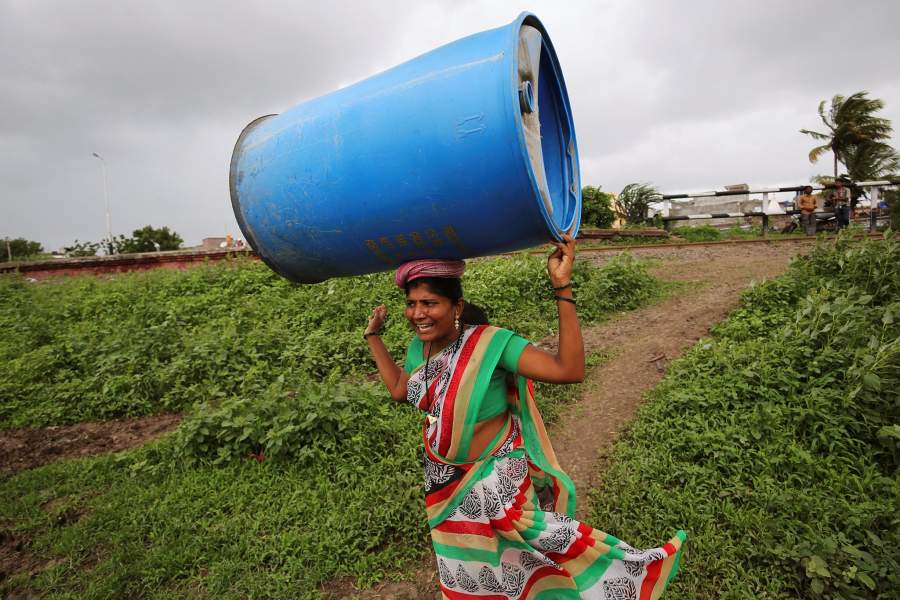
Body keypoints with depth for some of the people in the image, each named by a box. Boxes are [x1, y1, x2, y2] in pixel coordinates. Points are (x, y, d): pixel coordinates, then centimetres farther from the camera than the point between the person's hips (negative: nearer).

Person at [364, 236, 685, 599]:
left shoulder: (488, 343, -28)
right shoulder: (419, 347, -6)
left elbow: (569, 370, -38)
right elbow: (399, 390, 13)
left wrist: (562, 287, -44)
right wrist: (373, 336, 14)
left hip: (496, 473, -6)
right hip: (444, 479, 6)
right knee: (465, 566, 25)